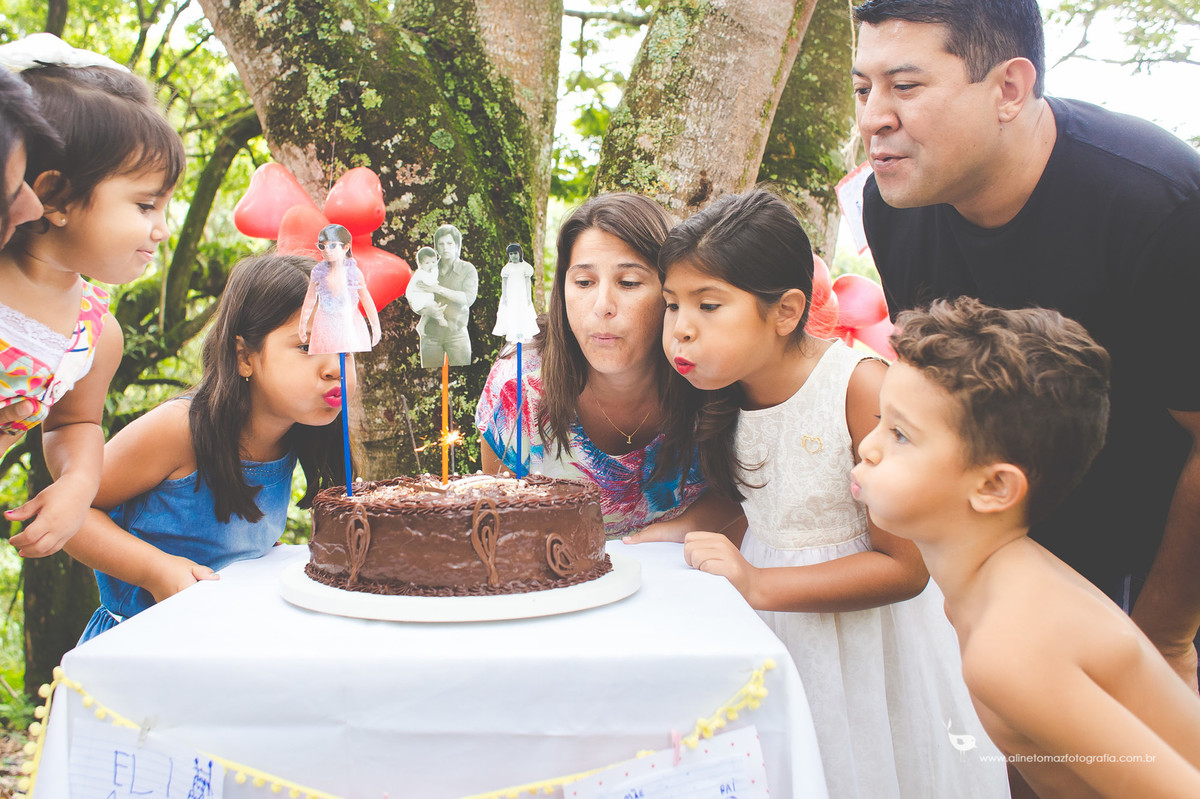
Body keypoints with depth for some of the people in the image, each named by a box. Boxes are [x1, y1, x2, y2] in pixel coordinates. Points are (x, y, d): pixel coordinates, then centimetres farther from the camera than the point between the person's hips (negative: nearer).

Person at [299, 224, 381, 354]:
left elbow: (366, 299, 2)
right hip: (325, 326, 1)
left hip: (350, 323, -1)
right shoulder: (318, 272, -2)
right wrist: (303, 324, 16)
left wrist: (375, 326, 6)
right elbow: (310, 299, 10)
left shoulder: (354, 272, -6)